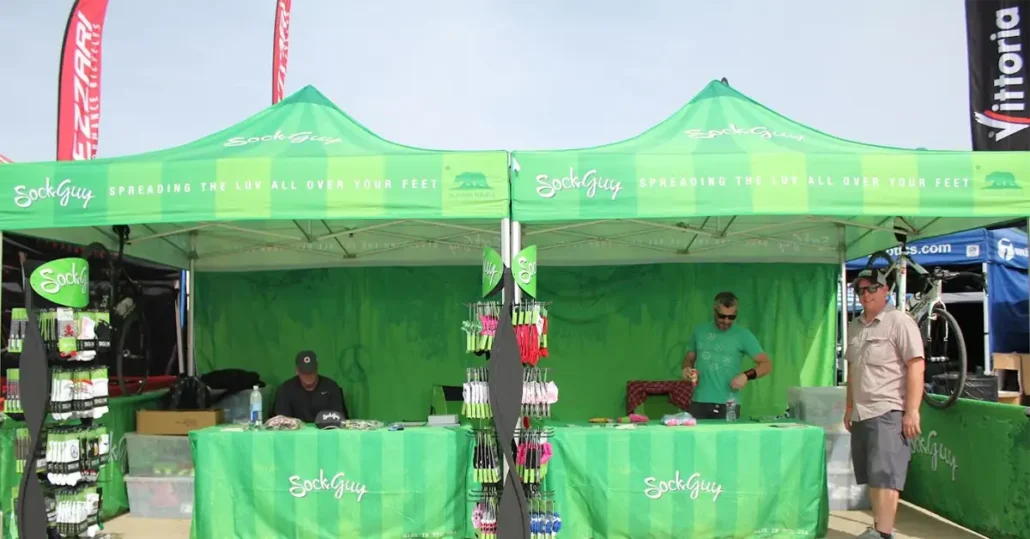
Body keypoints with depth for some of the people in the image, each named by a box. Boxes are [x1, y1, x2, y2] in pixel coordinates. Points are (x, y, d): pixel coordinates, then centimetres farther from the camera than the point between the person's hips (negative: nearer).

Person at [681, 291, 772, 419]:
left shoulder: (743, 335, 1)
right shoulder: (700, 331, 9)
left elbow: (766, 365, 0)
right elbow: (689, 358, 21)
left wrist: (747, 375, -17)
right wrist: (687, 368, -1)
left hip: (728, 404, -2)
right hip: (699, 402, 2)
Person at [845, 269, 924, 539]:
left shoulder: (899, 321, -7)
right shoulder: (855, 326, 16)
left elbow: (916, 366, -12)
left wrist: (911, 411, -18)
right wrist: (849, 406, 20)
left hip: (888, 413, -7)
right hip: (862, 414, 7)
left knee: (884, 476, -10)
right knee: (872, 477, 11)